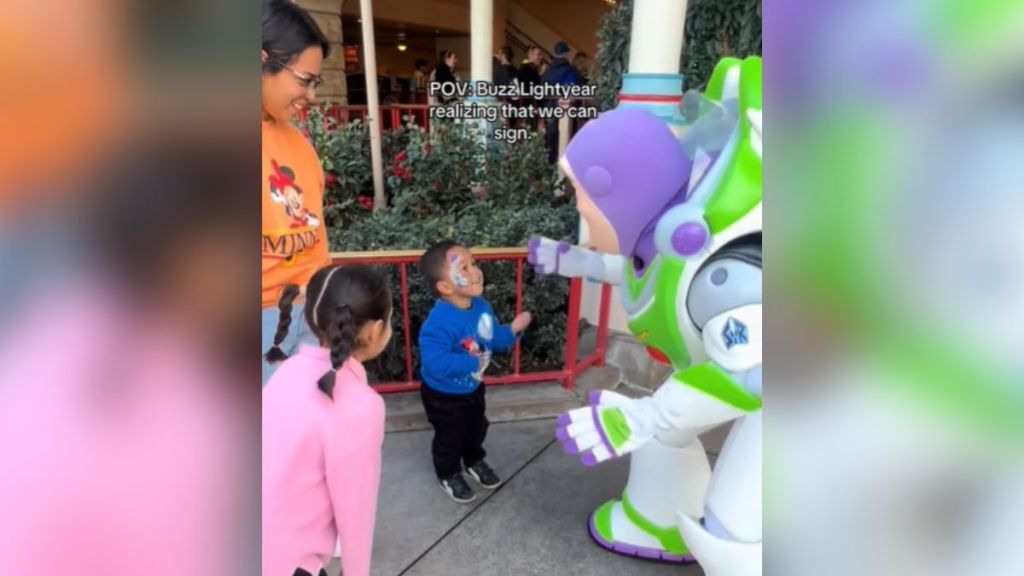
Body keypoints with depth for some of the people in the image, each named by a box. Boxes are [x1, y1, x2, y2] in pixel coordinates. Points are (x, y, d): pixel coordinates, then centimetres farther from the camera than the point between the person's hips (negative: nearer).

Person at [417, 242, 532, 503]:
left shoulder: (481, 306, -10)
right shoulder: (439, 323, -36)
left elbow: (494, 339, 3)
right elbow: (435, 363, -42)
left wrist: (513, 329, -15)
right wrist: (472, 362, -38)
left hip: (473, 388, 7)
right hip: (443, 396, -7)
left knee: (477, 428, 28)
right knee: (449, 438, 17)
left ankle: (475, 461, 57)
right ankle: (449, 474, 45)